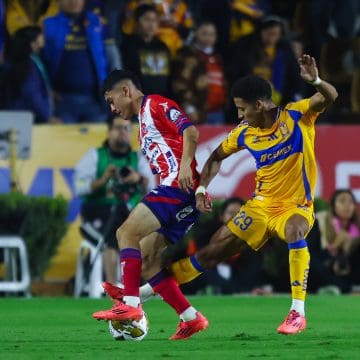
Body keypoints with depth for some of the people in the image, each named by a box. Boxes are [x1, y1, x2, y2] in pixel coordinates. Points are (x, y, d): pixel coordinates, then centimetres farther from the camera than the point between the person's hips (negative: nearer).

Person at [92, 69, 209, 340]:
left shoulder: (156, 104, 0)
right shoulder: (144, 121, 29)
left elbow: (190, 130, -15)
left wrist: (185, 164, -26)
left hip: (180, 186, -10)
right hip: (172, 189, 10)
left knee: (128, 232, -18)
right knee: (146, 256, 5)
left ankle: (130, 304, -24)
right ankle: (190, 318, 3)